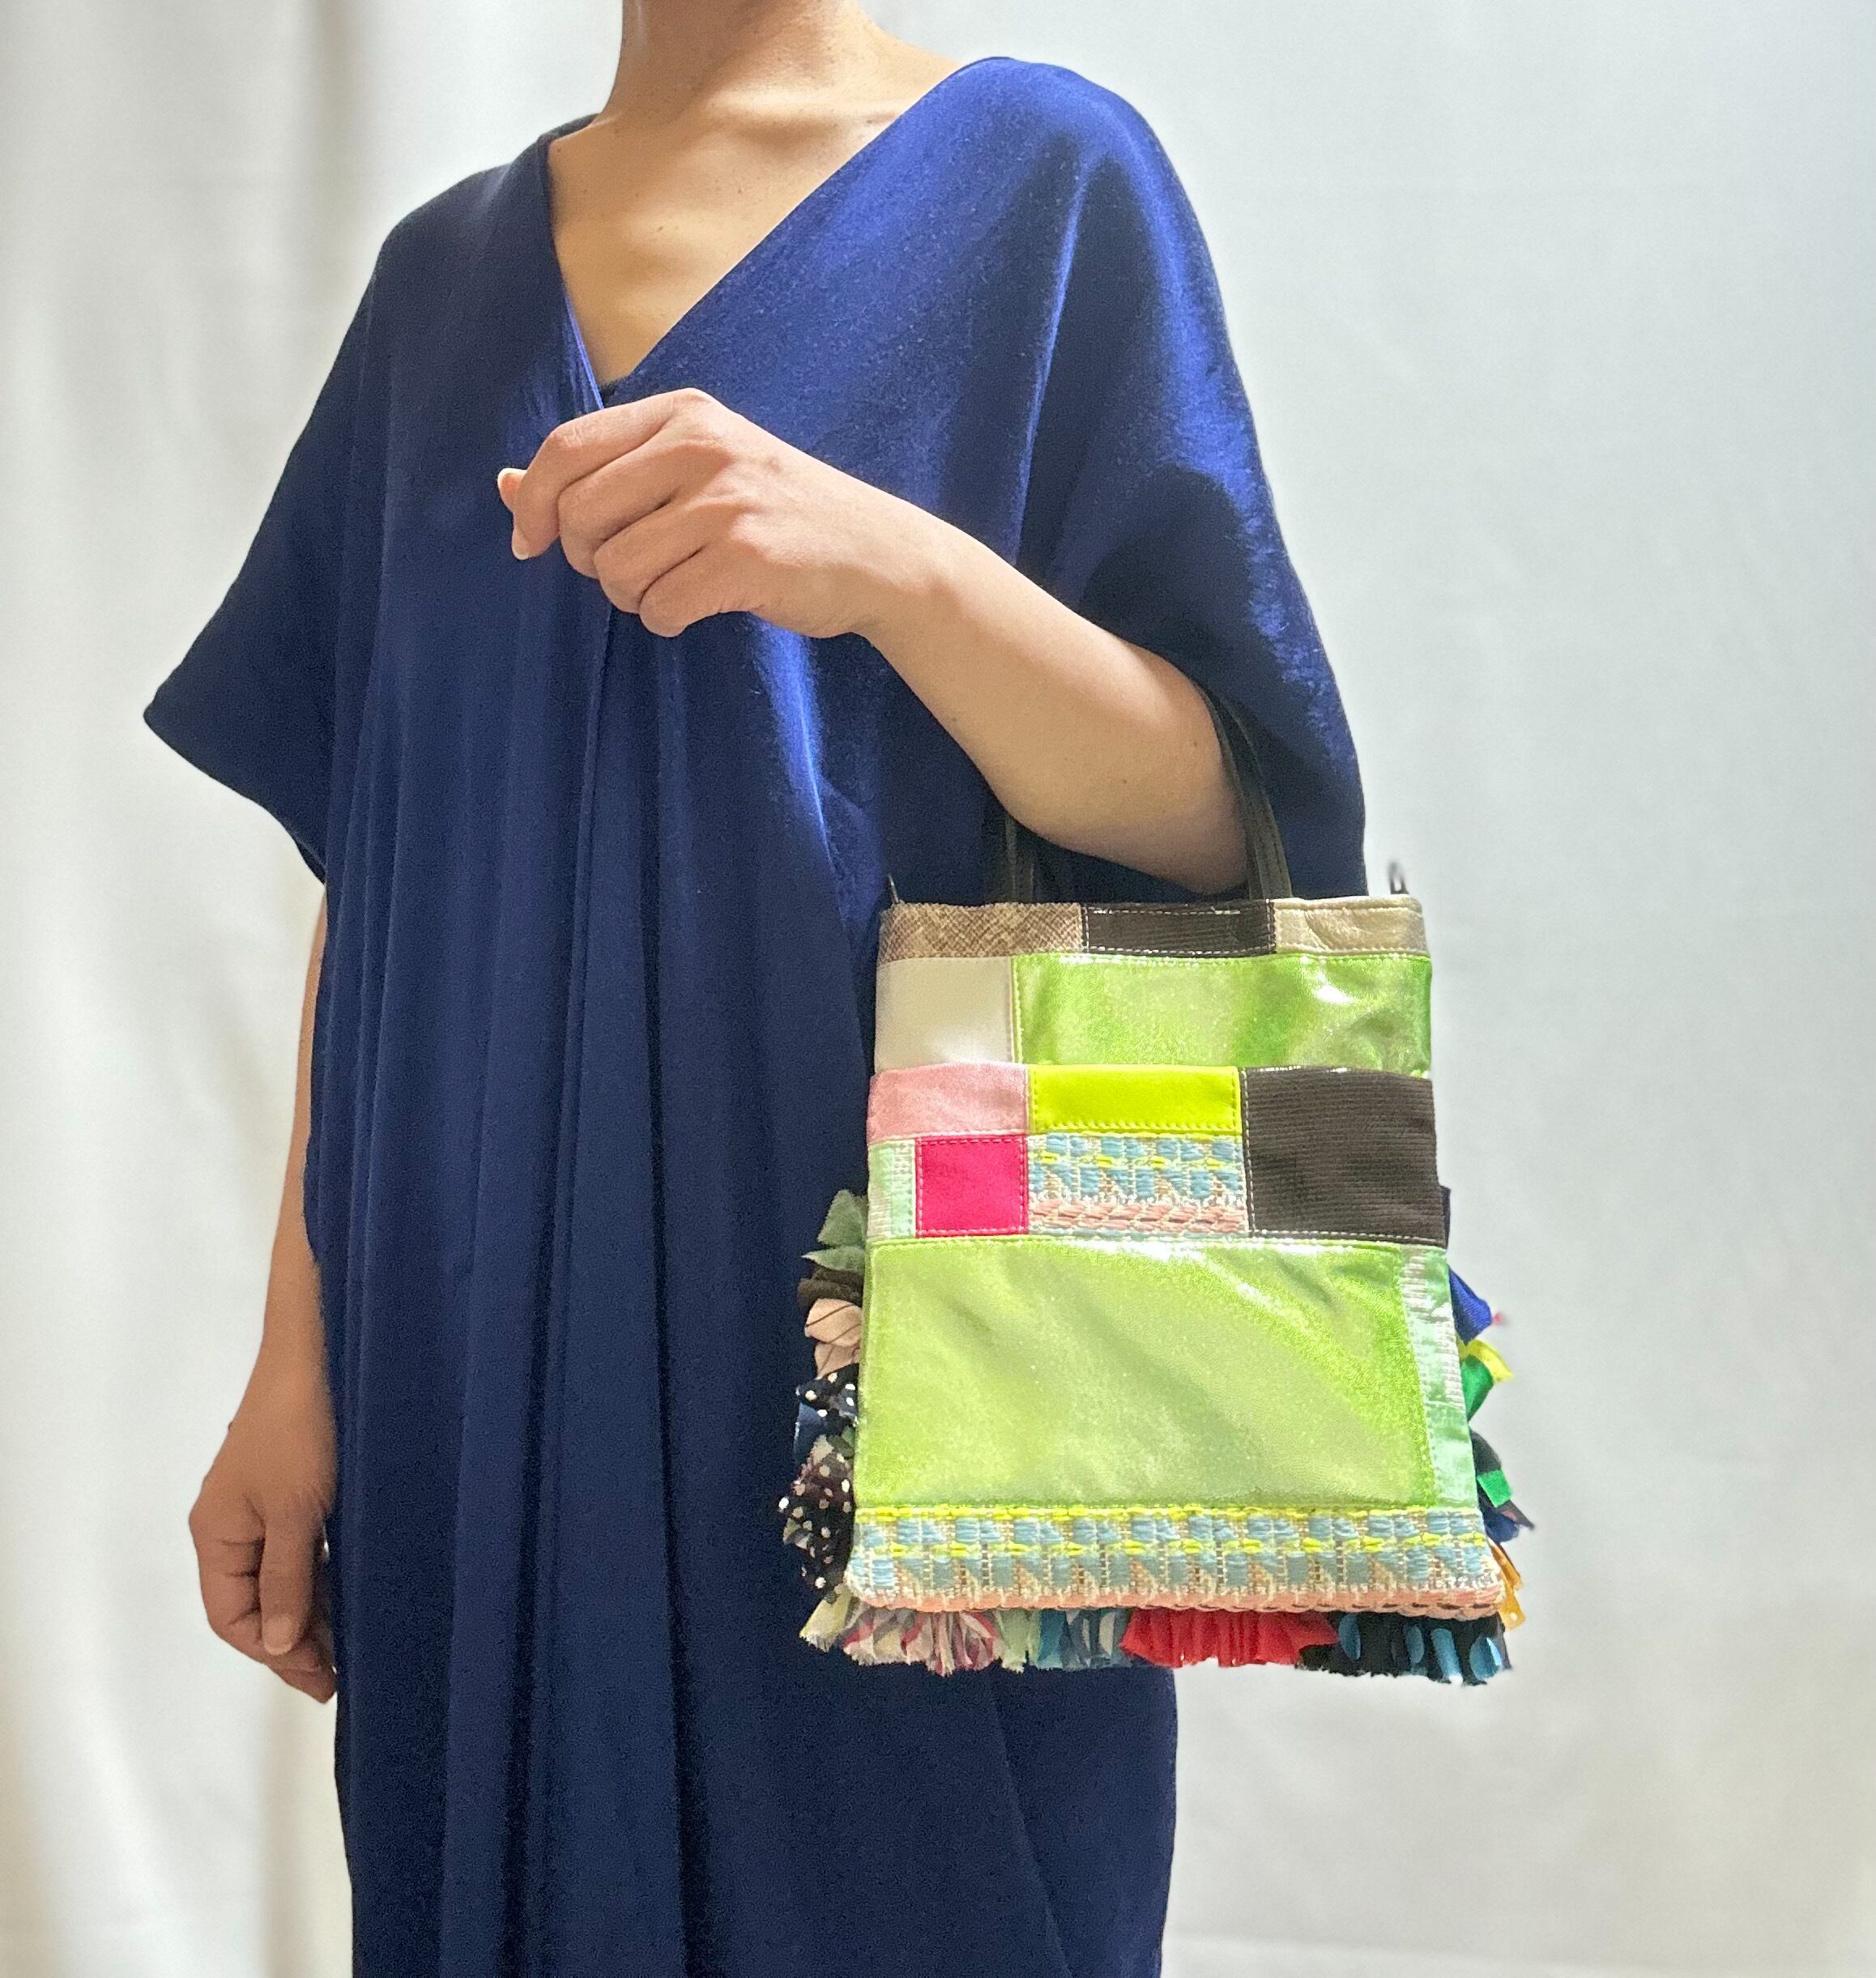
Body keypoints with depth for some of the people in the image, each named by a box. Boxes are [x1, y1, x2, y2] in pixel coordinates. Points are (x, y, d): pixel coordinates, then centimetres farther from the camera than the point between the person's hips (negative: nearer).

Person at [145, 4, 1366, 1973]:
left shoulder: (1039, 177, 0)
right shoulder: (444, 273, 13)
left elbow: (1219, 814, -6)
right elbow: (370, 846, 10)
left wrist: (900, 566, -24)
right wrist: (300, 1353, 5)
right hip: (486, 1355, 4)